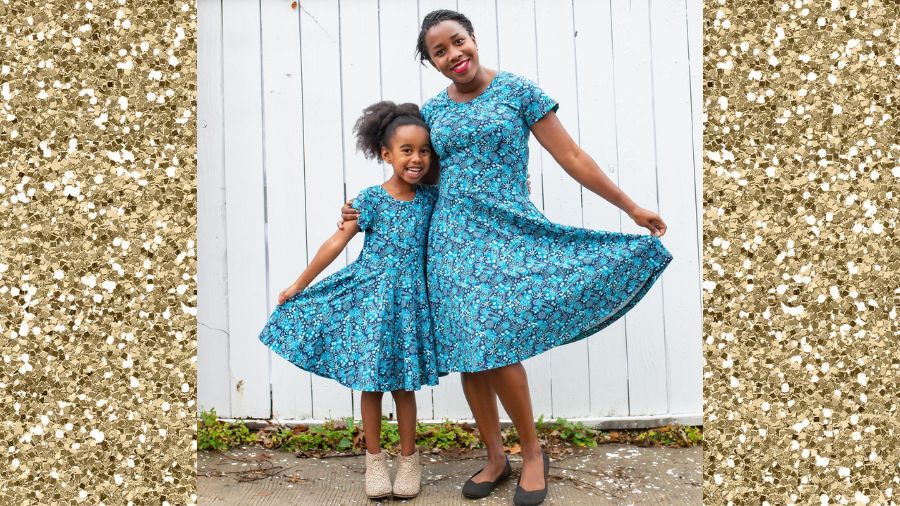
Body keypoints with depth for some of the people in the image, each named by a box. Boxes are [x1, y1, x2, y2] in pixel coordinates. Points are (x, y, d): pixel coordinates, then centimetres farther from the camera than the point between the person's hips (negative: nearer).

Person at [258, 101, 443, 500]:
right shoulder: (371, 199, -8)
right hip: (371, 297, -2)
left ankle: (408, 458, 24)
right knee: (370, 382, 6)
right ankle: (374, 458, 22)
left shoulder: (430, 197, 1)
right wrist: (300, 284, 0)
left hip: (409, 300, 2)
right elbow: (336, 243, -4)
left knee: (403, 382, 9)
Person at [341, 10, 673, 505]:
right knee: (467, 353, 4)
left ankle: (533, 451, 9)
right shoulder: (432, 111, 10)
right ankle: (495, 458, 20)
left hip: (506, 235, -4)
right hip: (452, 240, 4)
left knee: (496, 347, -14)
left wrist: (631, 207, 0)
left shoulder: (517, 90, -1)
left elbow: (572, 157, 0)